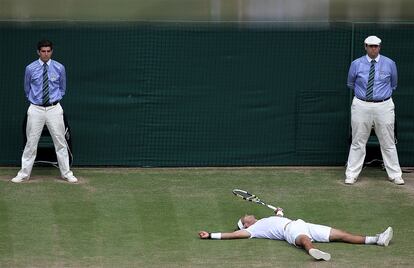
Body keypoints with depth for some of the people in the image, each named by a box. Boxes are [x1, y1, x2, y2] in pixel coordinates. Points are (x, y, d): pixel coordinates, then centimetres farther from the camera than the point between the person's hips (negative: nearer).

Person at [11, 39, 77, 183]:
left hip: (54, 109, 1)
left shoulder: (59, 68, 1)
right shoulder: (30, 69, -1)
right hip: (36, 109, -1)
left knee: (60, 142, 2)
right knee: (31, 142, 1)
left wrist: (56, 99, 9)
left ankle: (66, 173, 10)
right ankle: (24, 174, 8)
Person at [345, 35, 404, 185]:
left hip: (384, 106, 0)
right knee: (358, 143, 3)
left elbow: (393, 85, 16)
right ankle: (351, 175, 8)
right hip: (361, 105, 0)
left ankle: (395, 175, 13)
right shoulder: (356, 64, -1)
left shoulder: (389, 64, 0)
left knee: (388, 143, 5)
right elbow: (350, 84, 16)